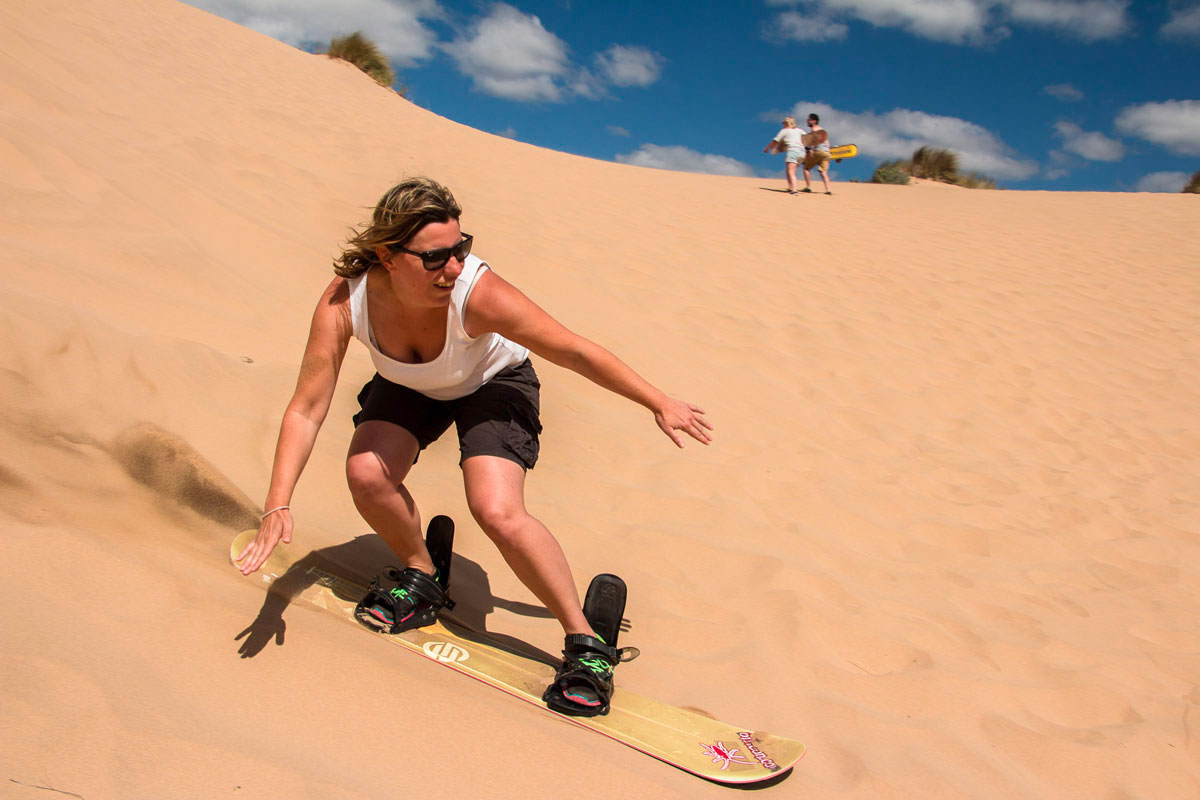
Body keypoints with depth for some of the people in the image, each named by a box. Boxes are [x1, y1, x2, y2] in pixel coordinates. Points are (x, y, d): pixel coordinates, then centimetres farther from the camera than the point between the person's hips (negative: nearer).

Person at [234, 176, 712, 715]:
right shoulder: (344, 303, -30)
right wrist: (277, 506, -32)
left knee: (498, 512, -22)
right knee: (366, 474, -21)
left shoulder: (477, 293, -38)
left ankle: (584, 639, -4)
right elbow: (306, 410, -24)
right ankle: (422, 579, 11)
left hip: (492, 383, -3)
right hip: (407, 387, 4)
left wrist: (659, 404, -21)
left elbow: (576, 353, -29)